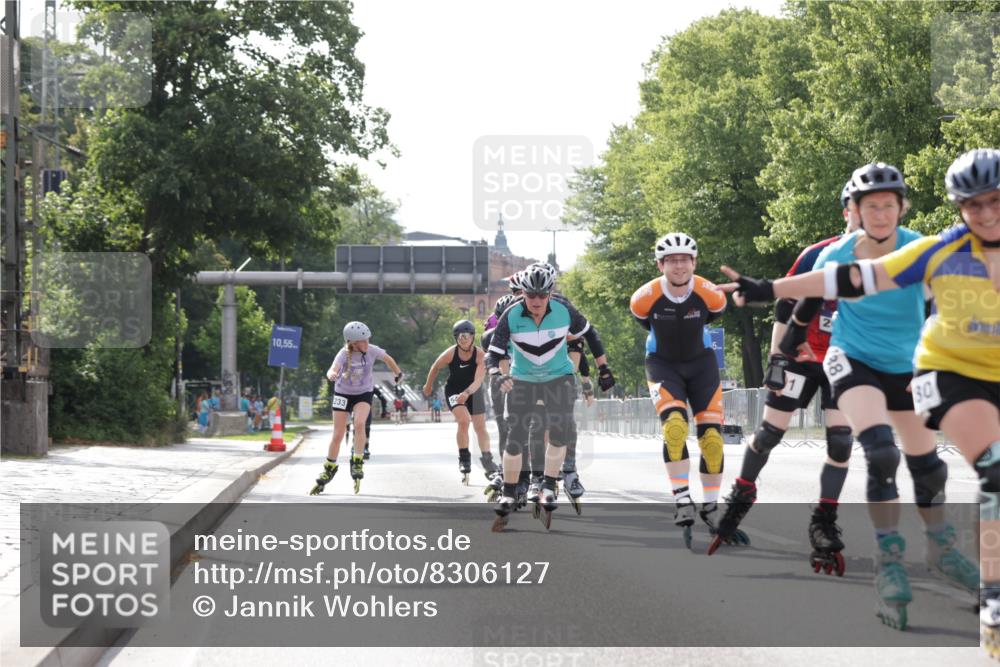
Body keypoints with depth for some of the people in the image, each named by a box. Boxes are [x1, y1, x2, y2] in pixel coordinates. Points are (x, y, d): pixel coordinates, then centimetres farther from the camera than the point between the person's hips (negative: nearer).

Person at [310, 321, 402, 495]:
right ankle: (329, 470, 20)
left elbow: (388, 359, 3)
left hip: (363, 394, 1)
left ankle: (357, 463, -16)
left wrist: (398, 374, 17)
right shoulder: (344, 354, -25)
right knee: (338, 435, 0)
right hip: (343, 394, -1)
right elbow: (333, 369, -43)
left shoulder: (372, 350, -18)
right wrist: (332, 375, -67)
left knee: (359, 423, -28)